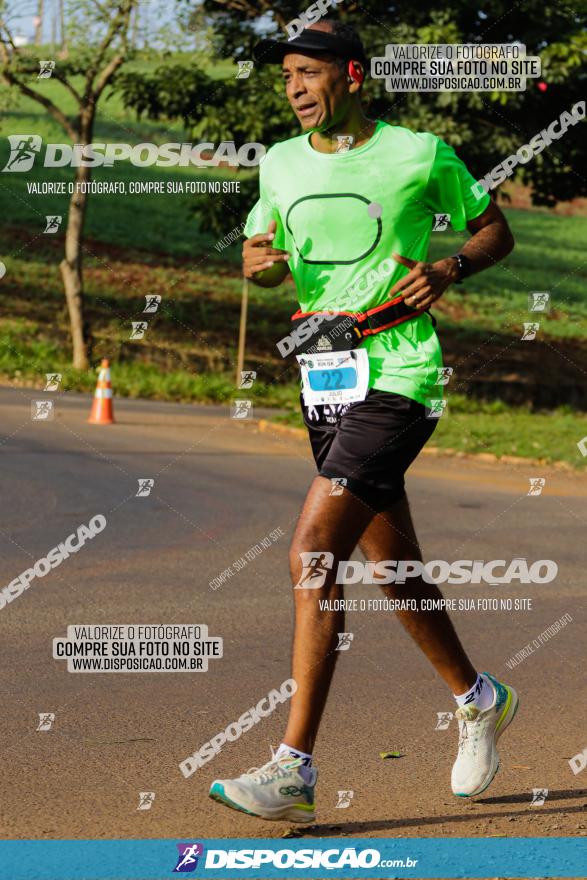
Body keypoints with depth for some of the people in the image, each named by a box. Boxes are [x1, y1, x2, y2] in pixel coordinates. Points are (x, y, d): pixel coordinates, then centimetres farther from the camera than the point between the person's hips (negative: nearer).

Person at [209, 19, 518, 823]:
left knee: (313, 554, -18)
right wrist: (260, 261, -3)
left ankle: (294, 770, -18)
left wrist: (449, 267, -12)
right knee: (391, 564, 16)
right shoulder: (282, 164, 9)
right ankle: (479, 701, 40)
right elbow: (262, 258, 21)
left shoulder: (420, 154, -5)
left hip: (399, 379, -6)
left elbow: (495, 229, 8)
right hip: (325, 379, 7)